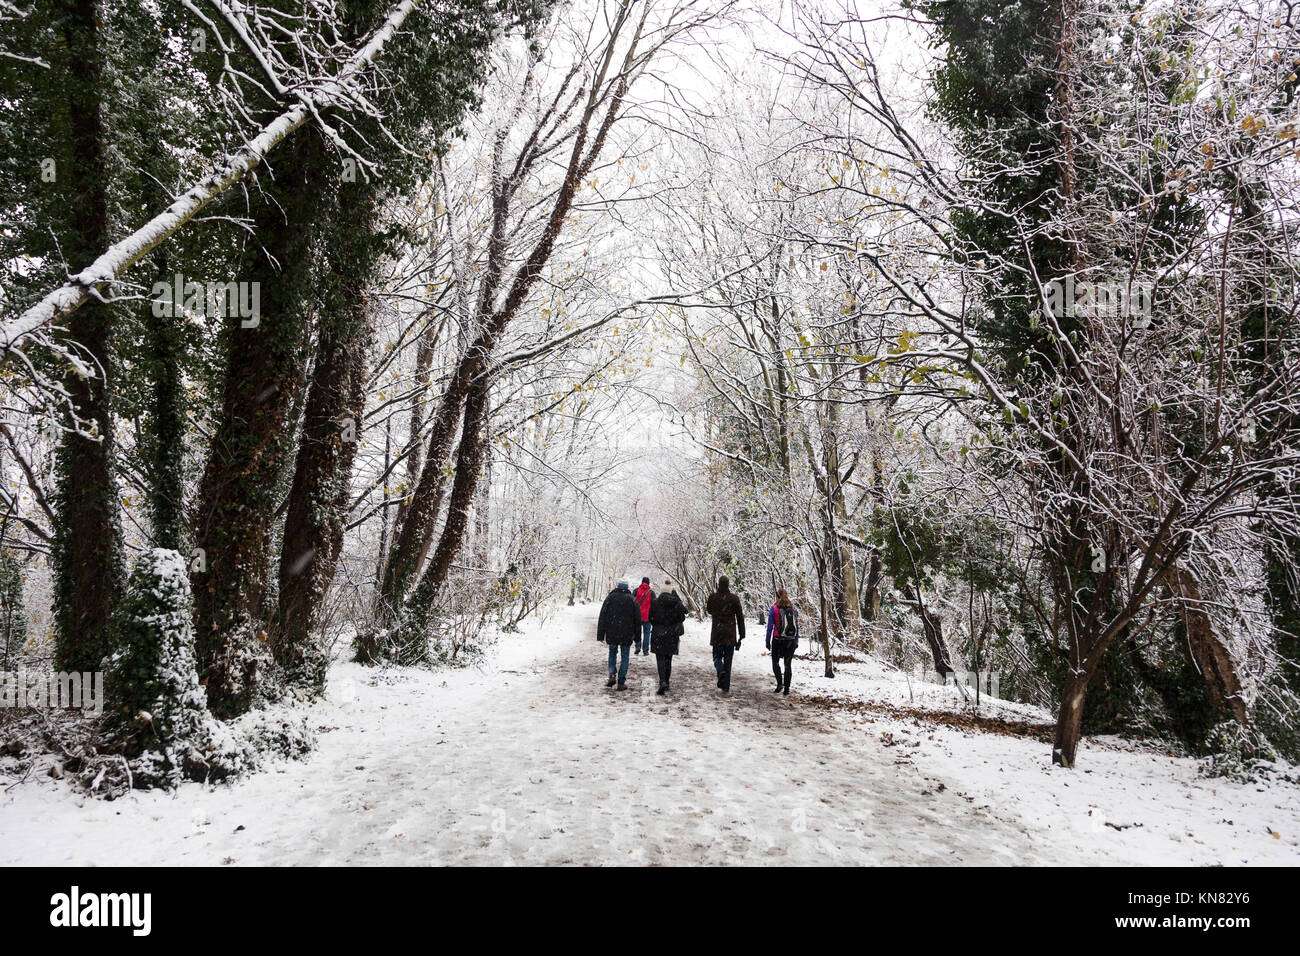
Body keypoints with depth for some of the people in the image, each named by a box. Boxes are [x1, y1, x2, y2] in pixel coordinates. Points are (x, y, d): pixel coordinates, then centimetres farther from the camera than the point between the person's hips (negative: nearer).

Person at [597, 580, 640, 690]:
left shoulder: (610, 597, 0)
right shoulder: (632, 599, 0)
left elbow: (602, 617, -1)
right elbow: (637, 619, 3)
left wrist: (600, 635, 2)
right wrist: (637, 636, 10)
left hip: (611, 633, 1)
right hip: (627, 634, -1)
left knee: (612, 653, 20)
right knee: (624, 657, 8)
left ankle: (611, 676, 3)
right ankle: (621, 683, 4)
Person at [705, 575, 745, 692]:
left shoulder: (713, 597, -5)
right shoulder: (734, 598, -4)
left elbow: (709, 610, 15)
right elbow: (740, 618, 0)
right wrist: (741, 636, 5)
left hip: (717, 633, -1)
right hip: (730, 634, 1)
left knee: (717, 656, 13)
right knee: (728, 659, 9)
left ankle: (720, 671, -19)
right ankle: (726, 686, 8)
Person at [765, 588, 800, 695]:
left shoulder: (774, 608, -6)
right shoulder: (793, 608, 4)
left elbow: (770, 626, -5)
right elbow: (797, 625, 7)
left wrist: (768, 641, 1)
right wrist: (796, 641, 13)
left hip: (778, 639, -3)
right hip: (791, 641, 3)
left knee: (775, 662, 12)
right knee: (788, 664, 9)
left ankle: (780, 684, -5)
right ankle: (786, 689, 7)